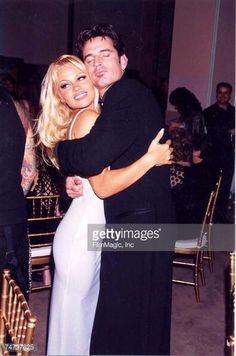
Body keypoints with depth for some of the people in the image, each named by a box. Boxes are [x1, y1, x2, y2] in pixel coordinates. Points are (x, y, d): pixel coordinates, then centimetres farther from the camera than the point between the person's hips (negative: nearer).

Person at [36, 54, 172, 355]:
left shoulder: (77, 120, 9)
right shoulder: (88, 118, -18)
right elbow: (103, 186, -25)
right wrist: (151, 158, -23)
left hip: (92, 229, 9)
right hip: (83, 233, -9)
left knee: (87, 307, 24)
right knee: (73, 312, 10)